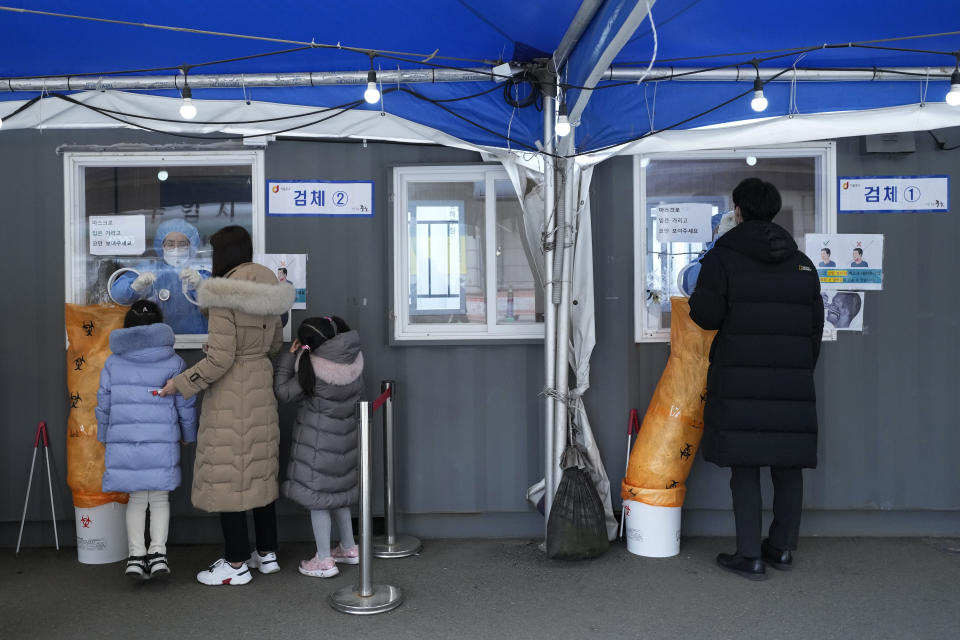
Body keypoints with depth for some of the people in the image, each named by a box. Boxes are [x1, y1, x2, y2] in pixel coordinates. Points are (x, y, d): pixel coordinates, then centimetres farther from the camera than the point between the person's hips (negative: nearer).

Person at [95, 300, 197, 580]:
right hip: (162, 441, -1)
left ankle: (136, 554, 5)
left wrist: (105, 437, 22)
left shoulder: (113, 363, 4)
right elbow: (185, 404, 3)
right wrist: (188, 435, 17)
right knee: (160, 498, 11)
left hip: (124, 442, 2)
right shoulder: (172, 362, -1)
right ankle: (158, 552, 1)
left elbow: (103, 405, 8)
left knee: (136, 498, 13)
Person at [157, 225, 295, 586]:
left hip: (230, 393, -8)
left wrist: (180, 384, -9)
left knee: (227, 473, 1)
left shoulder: (224, 294, -16)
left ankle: (236, 564, 8)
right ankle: (267, 553, 23)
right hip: (262, 389, 8)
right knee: (260, 469, 15)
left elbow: (220, 358, -19)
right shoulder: (268, 288, 6)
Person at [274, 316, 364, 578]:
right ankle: (349, 548, 32)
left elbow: (283, 393, -12)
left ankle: (324, 561, 10)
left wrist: (289, 356, -5)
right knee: (337, 492, 22)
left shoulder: (313, 369, -22)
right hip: (345, 437, 7)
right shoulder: (354, 357, -6)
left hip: (318, 440, -7)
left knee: (317, 497, 3)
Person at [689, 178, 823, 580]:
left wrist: (696, 300, 12)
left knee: (744, 465, 0)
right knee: (788, 464, 12)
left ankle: (750, 556, 3)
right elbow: (815, 325, 12)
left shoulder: (723, 257, -4)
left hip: (741, 377, -4)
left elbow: (707, 316, -10)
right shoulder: (801, 263, 11)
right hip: (792, 379, 5)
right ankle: (783, 548, 21)